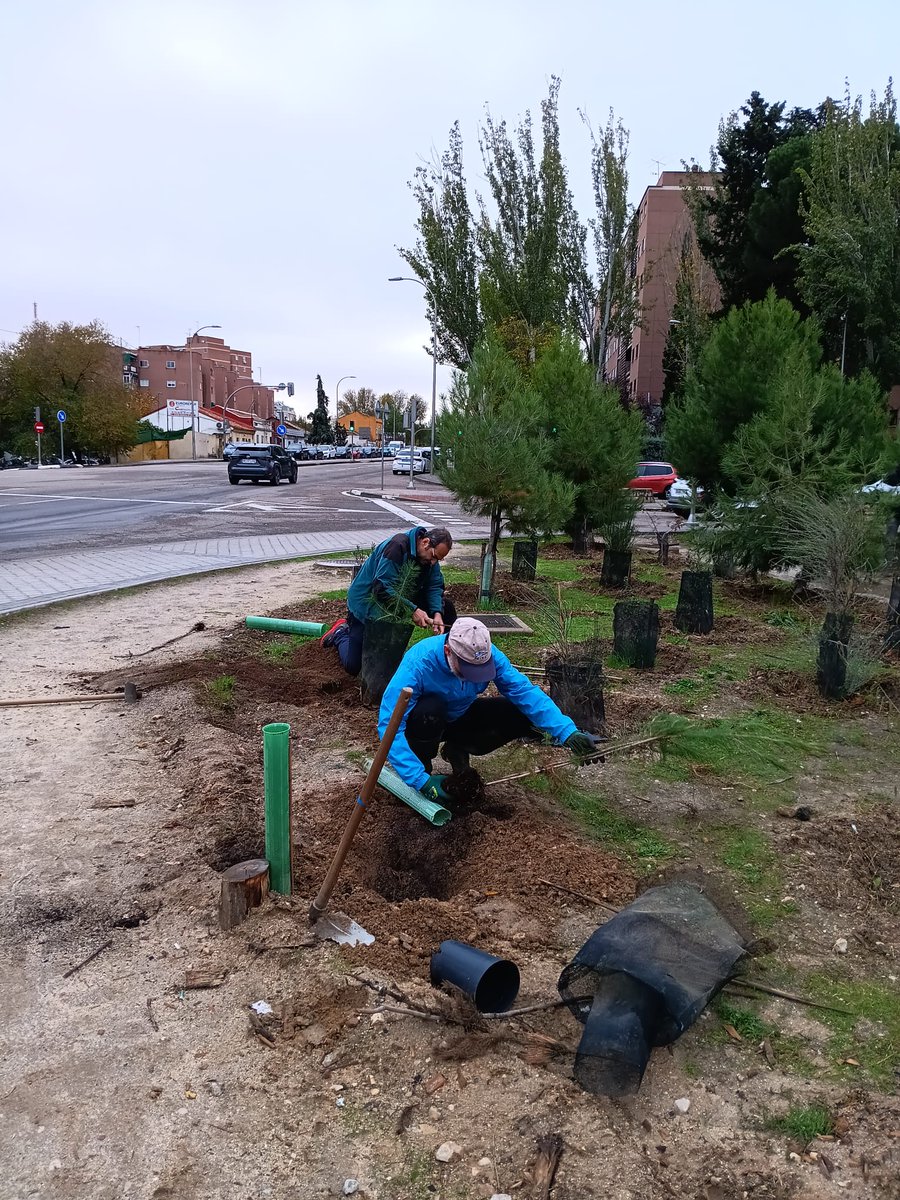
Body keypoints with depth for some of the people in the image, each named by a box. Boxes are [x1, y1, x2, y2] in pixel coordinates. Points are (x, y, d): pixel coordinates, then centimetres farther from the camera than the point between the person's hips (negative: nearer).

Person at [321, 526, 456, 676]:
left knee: (443, 604, -10)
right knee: (352, 666, -6)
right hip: (366, 606, -7)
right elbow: (382, 588, -35)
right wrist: (413, 610, -38)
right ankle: (341, 634, 24)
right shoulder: (397, 546, -30)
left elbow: (434, 586, -7)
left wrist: (437, 613, -27)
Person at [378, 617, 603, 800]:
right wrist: (421, 780, -44)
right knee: (430, 711, -39)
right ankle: (424, 765, -8)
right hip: (423, 721, -4)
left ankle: (458, 750, 5)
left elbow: (525, 691, -24)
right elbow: (389, 725, -38)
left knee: (522, 715, -16)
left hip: (457, 718, 4)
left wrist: (567, 731, -37)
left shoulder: (489, 655, -23)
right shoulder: (418, 663, -36)